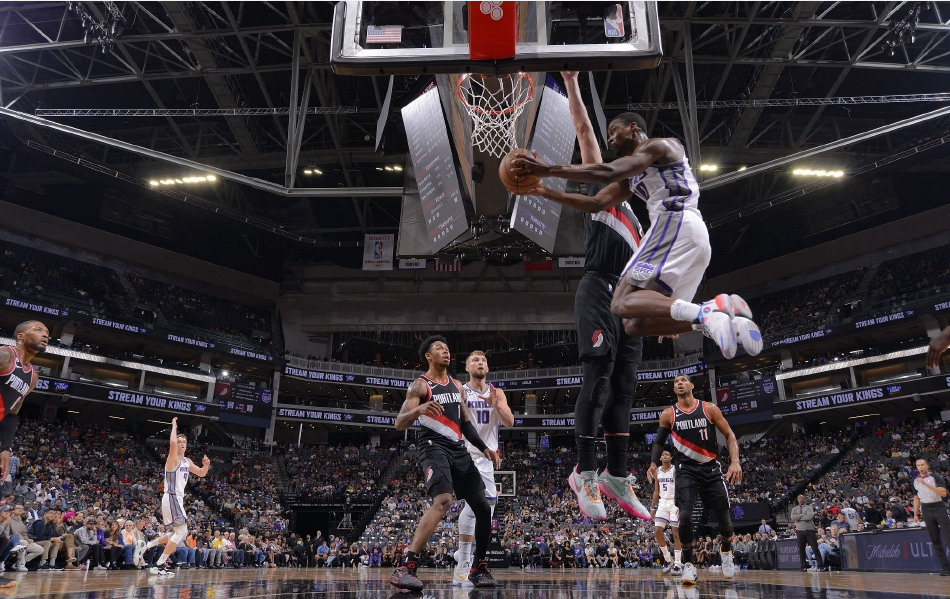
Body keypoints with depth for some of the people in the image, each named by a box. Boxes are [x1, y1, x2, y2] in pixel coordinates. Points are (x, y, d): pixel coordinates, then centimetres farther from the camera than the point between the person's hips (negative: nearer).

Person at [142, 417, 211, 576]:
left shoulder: (187, 462, 14)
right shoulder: (173, 459, -11)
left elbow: (201, 474, 23)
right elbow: (172, 443, -32)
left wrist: (206, 466, 1)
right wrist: (174, 426, -19)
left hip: (178, 499, 9)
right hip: (171, 498, -9)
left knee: (180, 533, 17)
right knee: (181, 532, -12)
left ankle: (147, 545, 24)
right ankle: (159, 565, -7)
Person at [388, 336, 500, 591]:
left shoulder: (457, 385, 18)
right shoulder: (420, 385, -4)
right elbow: (399, 423, -13)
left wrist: (484, 448, 13)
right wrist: (418, 409, -33)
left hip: (458, 449, 7)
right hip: (435, 448, -7)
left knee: (483, 508, 6)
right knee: (443, 501, -31)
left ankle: (479, 567, 24)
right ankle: (405, 568, -31)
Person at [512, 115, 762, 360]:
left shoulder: (659, 144, 3)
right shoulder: (631, 177, 30)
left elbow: (608, 173, -13)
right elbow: (596, 204, 27)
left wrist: (550, 170, -11)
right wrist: (547, 192, 19)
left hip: (677, 223, -9)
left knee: (622, 303, -18)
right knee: (635, 324, 3)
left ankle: (704, 314, -36)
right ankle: (721, 315, -11)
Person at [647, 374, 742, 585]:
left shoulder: (709, 409, -3)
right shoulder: (668, 415, -1)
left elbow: (729, 435, 0)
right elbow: (659, 441, 10)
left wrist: (735, 462, -14)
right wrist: (653, 464, -6)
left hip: (712, 469, 1)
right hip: (686, 470, 0)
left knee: (723, 516, 5)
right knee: (685, 516, -17)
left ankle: (727, 551, 38)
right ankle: (688, 564, 0)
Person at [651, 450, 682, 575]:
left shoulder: (676, 470, -8)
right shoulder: (658, 471, 9)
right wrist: (652, 508, 10)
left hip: (675, 503, -6)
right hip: (662, 503, 6)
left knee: (676, 533, -5)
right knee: (658, 532, -1)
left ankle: (678, 564, 0)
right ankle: (668, 560, 13)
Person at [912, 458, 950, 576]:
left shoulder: (936, 477, -5)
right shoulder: (916, 481, 9)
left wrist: (926, 484, -26)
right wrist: (916, 514, 11)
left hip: (939, 508, -4)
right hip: (926, 511, 4)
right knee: (935, 540, 3)